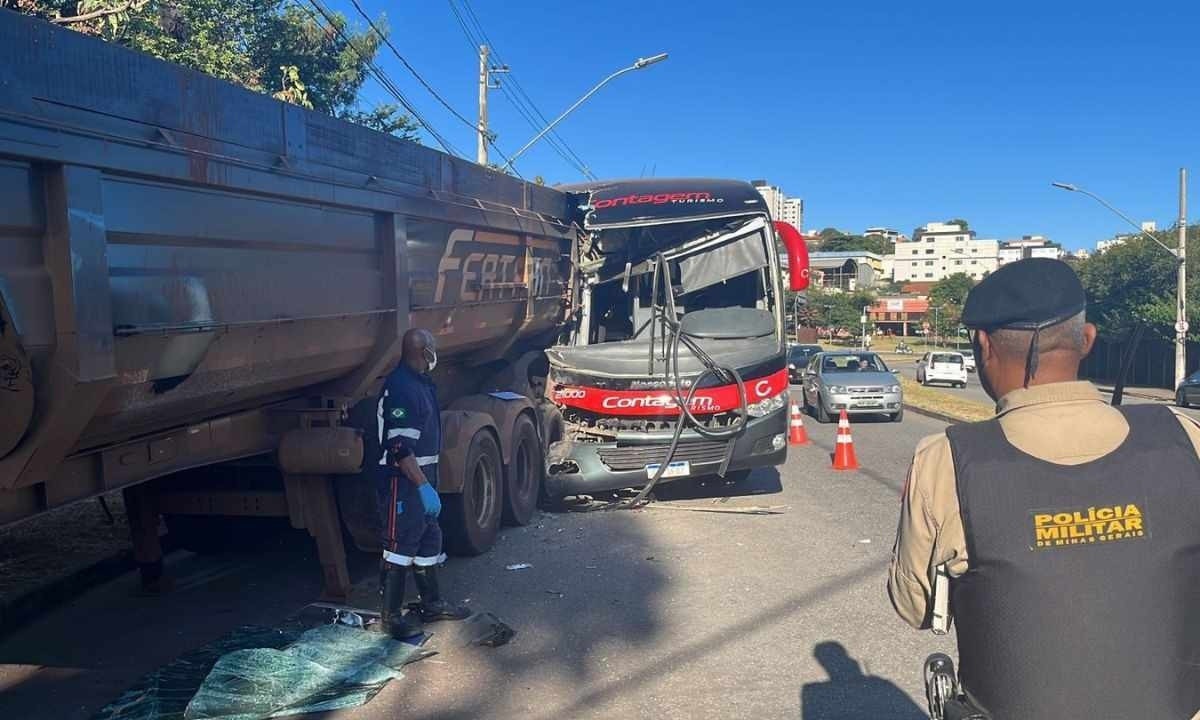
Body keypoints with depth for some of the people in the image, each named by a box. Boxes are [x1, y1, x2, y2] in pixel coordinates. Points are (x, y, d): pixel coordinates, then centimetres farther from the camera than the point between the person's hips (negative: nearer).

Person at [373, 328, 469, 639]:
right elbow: (401, 448, -26)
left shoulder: (420, 383, 11)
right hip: (403, 479, -10)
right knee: (399, 545, -3)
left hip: (422, 475, 10)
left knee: (429, 540, 17)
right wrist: (424, 486, -28)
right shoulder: (400, 387, -21)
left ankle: (431, 604, 29)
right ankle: (390, 616, 7)